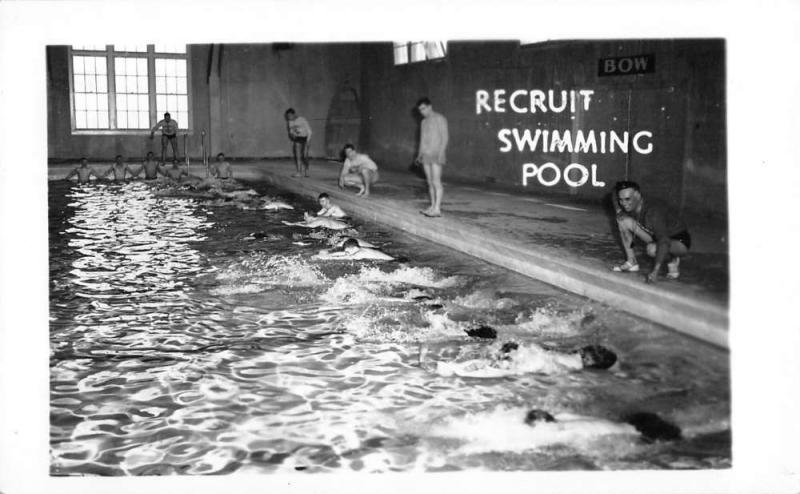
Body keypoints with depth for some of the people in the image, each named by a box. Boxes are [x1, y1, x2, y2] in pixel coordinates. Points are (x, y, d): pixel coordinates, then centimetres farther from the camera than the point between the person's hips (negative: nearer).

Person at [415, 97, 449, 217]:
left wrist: (441, 153, -20)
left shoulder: (439, 119, -5)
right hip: (426, 154, 8)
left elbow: (445, 137, -11)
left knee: (436, 181, -13)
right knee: (430, 182, 6)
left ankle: (437, 208, -17)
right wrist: (419, 155, 17)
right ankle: (432, 206, 8)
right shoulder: (424, 122, 18)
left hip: (436, 154, -7)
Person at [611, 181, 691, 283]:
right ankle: (632, 262, -2)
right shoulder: (629, 209, -10)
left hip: (680, 242, -7)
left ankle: (673, 260, -7)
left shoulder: (653, 212, -34)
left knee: (652, 249, -40)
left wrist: (655, 272, -50)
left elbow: (664, 242, -43)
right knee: (624, 220, -11)